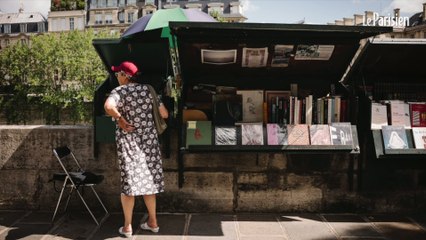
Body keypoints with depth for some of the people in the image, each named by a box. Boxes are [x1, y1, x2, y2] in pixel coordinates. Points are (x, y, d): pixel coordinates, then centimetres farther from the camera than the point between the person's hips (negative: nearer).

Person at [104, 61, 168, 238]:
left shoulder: (120, 91, -9)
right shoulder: (148, 90, 4)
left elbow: (108, 106, -32)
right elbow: (164, 114, 6)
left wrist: (120, 120, -17)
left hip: (128, 141, -4)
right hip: (149, 139, 4)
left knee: (129, 181, 4)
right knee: (148, 180, 13)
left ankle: (127, 227, 13)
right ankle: (153, 222, 23)